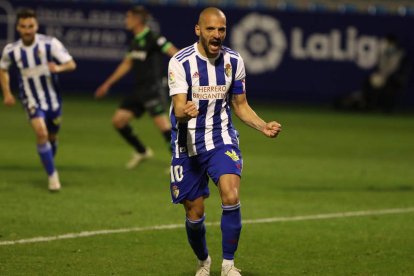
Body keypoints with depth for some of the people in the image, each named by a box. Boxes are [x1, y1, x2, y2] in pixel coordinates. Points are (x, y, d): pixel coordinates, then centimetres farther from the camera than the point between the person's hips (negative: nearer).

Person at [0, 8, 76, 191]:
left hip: (52, 99, 1)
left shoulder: (50, 44, -16)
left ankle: (50, 163, 44)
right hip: (32, 100, -1)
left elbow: (71, 64, -18)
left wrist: (58, 68, -40)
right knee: (41, 133, -22)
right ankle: (52, 176, -13)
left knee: (52, 137, 14)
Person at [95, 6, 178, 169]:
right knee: (118, 120, 7)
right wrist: (107, 84, 29)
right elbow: (126, 64, 25)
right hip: (139, 91, 9)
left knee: (163, 125, -15)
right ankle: (142, 152, 21)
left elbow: (175, 53, -18)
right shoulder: (135, 42, 14)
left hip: (153, 89, -9)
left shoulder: (153, 39, -12)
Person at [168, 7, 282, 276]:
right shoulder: (181, 62, -14)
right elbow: (179, 108, -22)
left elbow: (240, 105, 9)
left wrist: (264, 126, -8)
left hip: (222, 139, 1)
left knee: (231, 197, -24)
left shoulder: (234, 61, -2)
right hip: (188, 144, -1)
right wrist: (185, 112, -47)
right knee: (194, 214, 6)